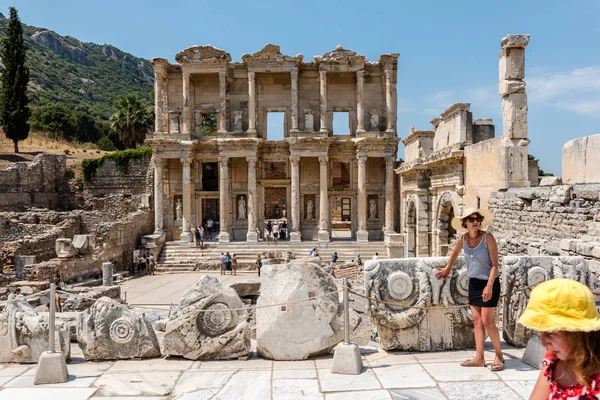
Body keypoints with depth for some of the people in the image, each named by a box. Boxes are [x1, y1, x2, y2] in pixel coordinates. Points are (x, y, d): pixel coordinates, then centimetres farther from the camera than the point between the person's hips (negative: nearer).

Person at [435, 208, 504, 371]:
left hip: (489, 283, -5)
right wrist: (448, 269, 31)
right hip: (473, 283, 5)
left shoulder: (487, 237, -15)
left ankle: (499, 356, 15)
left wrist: (489, 286, -23)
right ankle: (479, 358, 16)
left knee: (487, 321, -4)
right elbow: (454, 253, 20)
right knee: (476, 321, 8)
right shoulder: (463, 239, -1)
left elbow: (495, 264, -16)